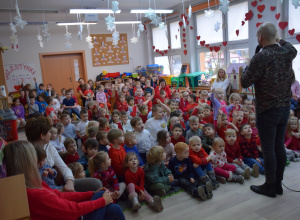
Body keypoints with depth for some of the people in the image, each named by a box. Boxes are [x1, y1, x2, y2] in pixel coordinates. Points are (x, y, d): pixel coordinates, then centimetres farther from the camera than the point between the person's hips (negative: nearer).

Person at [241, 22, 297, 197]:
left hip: (267, 110, -7)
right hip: (285, 108, 7)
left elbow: (245, 83, -14)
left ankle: (270, 186, 16)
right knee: (280, 146, 14)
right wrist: (280, 41, 34)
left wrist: (249, 67, 2)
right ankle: (278, 184, 26)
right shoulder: (288, 53, 1)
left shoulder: (261, 57, -19)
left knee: (268, 149, 3)